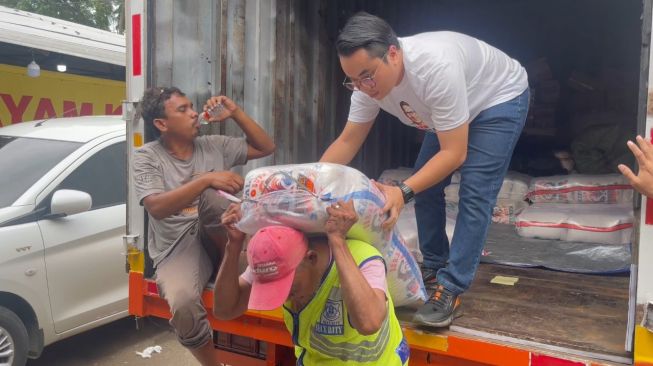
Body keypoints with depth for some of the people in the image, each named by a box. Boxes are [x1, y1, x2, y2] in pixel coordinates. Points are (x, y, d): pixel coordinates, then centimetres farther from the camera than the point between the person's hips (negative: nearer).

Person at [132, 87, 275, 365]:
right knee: (184, 305, -33)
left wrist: (235, 113, 4)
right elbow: (156, 207, -19)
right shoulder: (147, 157, -2)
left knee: (208, 196, -33)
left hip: (215, 236, 2)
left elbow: (266, 148, 14)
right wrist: (207, 179, -27)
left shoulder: (213, 145, 9)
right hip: (176, 247, -1)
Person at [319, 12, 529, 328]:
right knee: (425, 184, 1)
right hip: (456, 109, 7)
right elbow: (347, 142, -12)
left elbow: (454, 153, -38)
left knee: (475, 194, -18)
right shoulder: (369, 79, -20)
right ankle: (434, 268, 16)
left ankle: (450, 290, -13)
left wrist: (402, 192, -47)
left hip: (501, 98, -7)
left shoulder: (436, 66, -42)